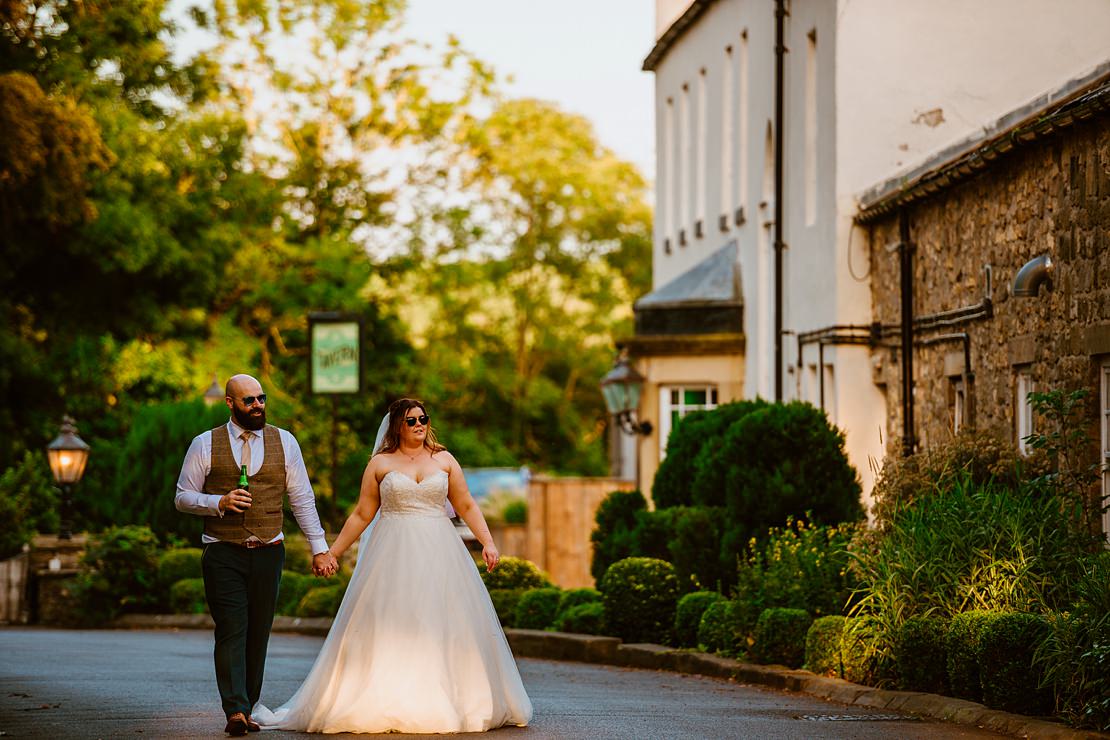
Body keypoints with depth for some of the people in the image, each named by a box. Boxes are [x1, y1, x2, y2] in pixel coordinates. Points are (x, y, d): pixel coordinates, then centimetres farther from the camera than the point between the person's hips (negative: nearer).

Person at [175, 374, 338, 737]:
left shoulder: (284, 442, 7)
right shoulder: (205, 445, 2)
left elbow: (303, 500, 9)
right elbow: (182, 497, 4)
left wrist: (319, 548, 4)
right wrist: (218, 502, -15)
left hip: (268, 553, 2)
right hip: (223, 554, -2)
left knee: (258, 635, 5)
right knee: (232, 631, -12)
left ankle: (247, 708, 13)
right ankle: (235, 711, -19)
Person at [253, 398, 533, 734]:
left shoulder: (444, 460, 10)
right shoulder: (380, 463, 6)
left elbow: (467, 506, 10)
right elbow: (361, 514, 9)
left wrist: (488, 542, -2)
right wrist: (332, 552, 7)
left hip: (438, 553, 2)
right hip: (392, 555, -1)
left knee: (444, 626, -2)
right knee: (388, 628, -6)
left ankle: (443, 703, 5)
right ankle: (385, 705, -5)